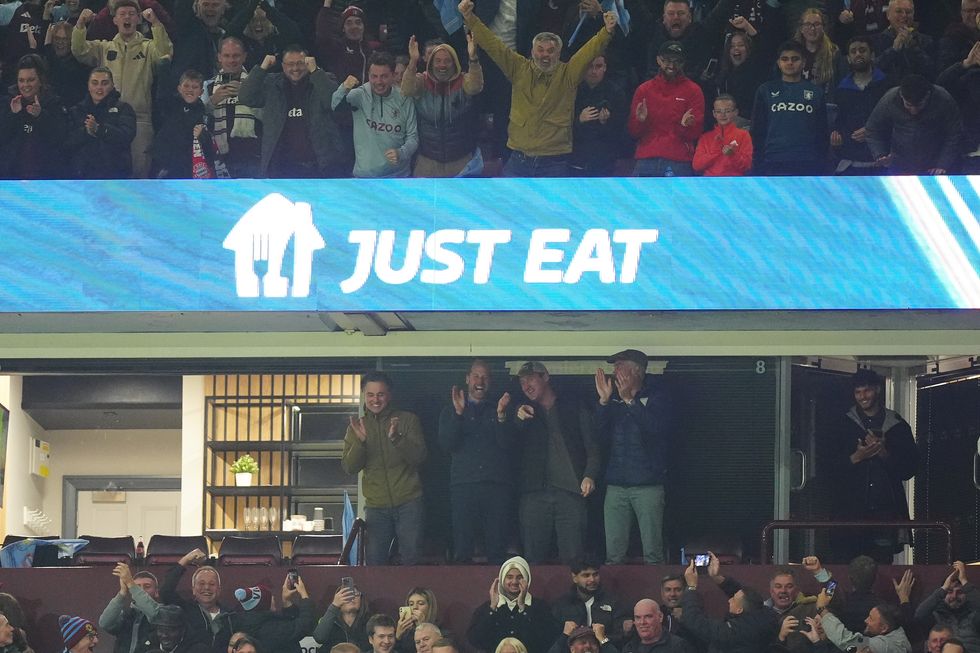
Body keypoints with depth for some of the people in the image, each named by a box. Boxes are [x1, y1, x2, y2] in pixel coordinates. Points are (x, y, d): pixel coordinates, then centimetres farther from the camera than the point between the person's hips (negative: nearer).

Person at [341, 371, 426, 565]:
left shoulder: (408, 420, 4)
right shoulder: (357, 427, 10)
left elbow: (418, 456, -6)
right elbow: (350, 467, 2)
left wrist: (396, 438, -23)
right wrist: (360, 440, -16)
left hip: (407, 503, -2)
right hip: (376, 506, 2)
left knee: (411, 559, -7)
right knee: (374, 562, -5)